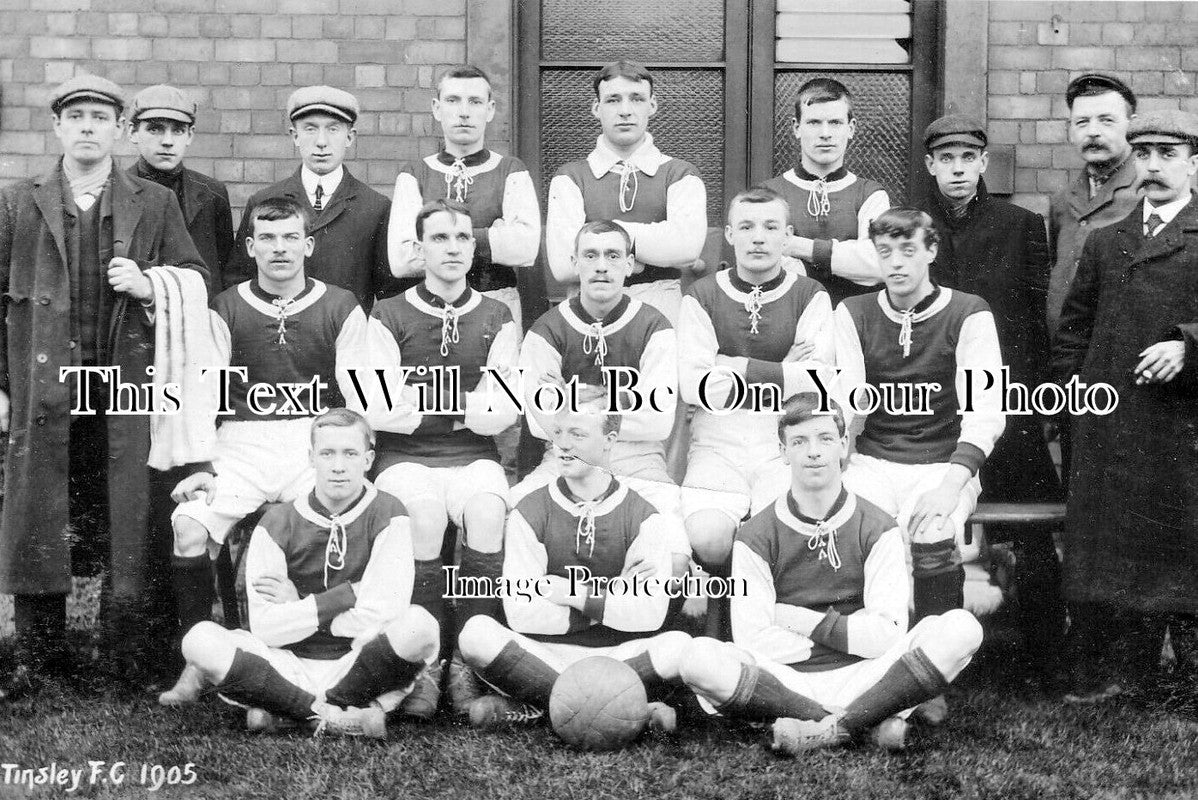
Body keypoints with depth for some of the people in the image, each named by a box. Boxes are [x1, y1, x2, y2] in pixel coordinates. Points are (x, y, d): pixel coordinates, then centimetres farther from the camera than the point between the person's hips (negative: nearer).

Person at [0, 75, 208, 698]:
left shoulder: (155, 204, 9)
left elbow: (197, 279, 10)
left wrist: (151, 287, -10)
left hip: (127, 384, 0)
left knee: (125, 522, 1)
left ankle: (129, 657, 12)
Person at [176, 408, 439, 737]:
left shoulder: (387, 516, -3)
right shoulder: (277, 524, 1)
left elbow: (381, 617, -12)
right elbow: (266, 628, -7)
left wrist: (299, 607, -5)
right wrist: (346, 595, -12)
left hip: (356, 665, -1)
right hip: (290, 666, 1)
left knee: (419, 625, -31)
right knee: (200, 641, -23)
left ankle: (284, 711, -13)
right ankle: (338, 715, -20)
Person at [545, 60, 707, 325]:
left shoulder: (679, 174, 10)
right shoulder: (571, 178, 8)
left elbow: (687, 247, -11)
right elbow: (563, 265, -8)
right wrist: (656, 247, -5)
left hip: (661, 312, 0)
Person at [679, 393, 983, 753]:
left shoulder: (877, 528, 5)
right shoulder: (756, 537, 3)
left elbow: (886, 635, -4)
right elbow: (752, 640, -6)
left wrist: (807, 622, -5)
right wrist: (850, 634, -3)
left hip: (860, 679, 1)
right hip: (785, 681, -1)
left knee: (962, 629, -22)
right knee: (698, 657, -30)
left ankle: (825, 730, -25)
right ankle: (867, 722, -23)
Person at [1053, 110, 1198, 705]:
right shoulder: (1103, 242, 14)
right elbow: (1073, 326, 17)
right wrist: (1073, 388, 8)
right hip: (1107, 421, 4)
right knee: (1103, 551, 5)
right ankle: (1110, 675, 13)